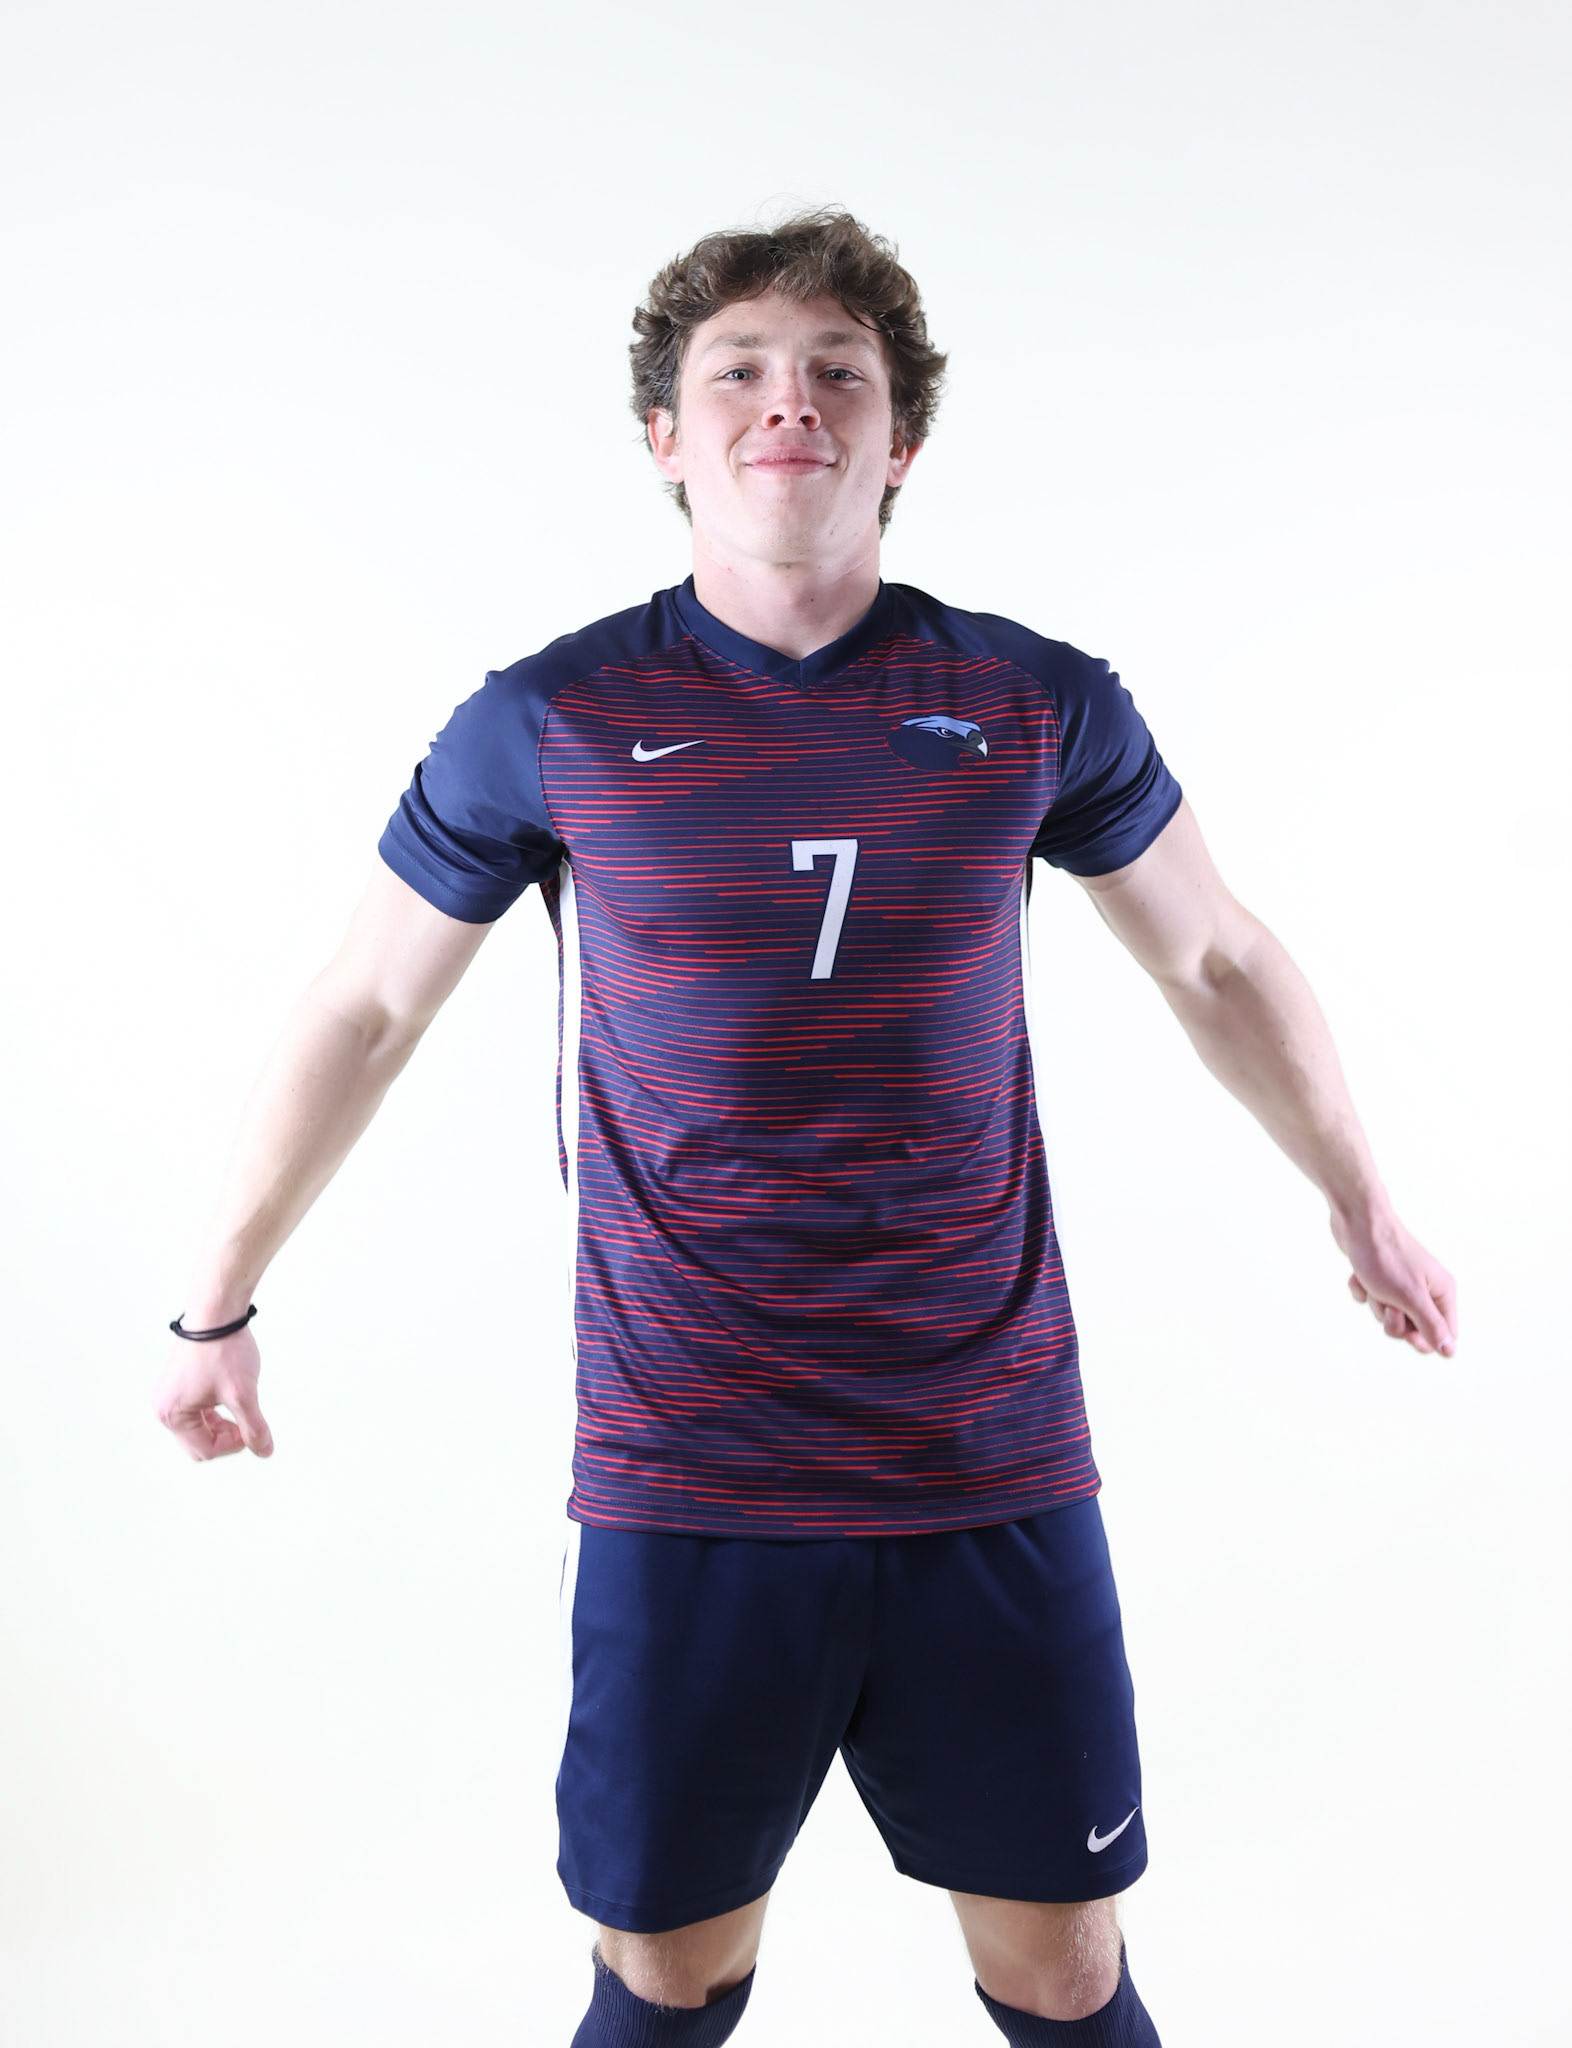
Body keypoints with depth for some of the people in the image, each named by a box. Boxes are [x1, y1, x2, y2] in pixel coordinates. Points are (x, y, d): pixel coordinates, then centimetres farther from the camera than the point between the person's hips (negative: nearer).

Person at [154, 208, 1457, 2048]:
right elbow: (362, 1012, 8)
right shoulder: (552, 723, -4)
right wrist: (218, 1306, 14)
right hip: (686, 1481, -1)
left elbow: (1218, 960, 15)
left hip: (993, 1469, 1)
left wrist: (1362, 1208, 23)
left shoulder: (1040, 707, -1)